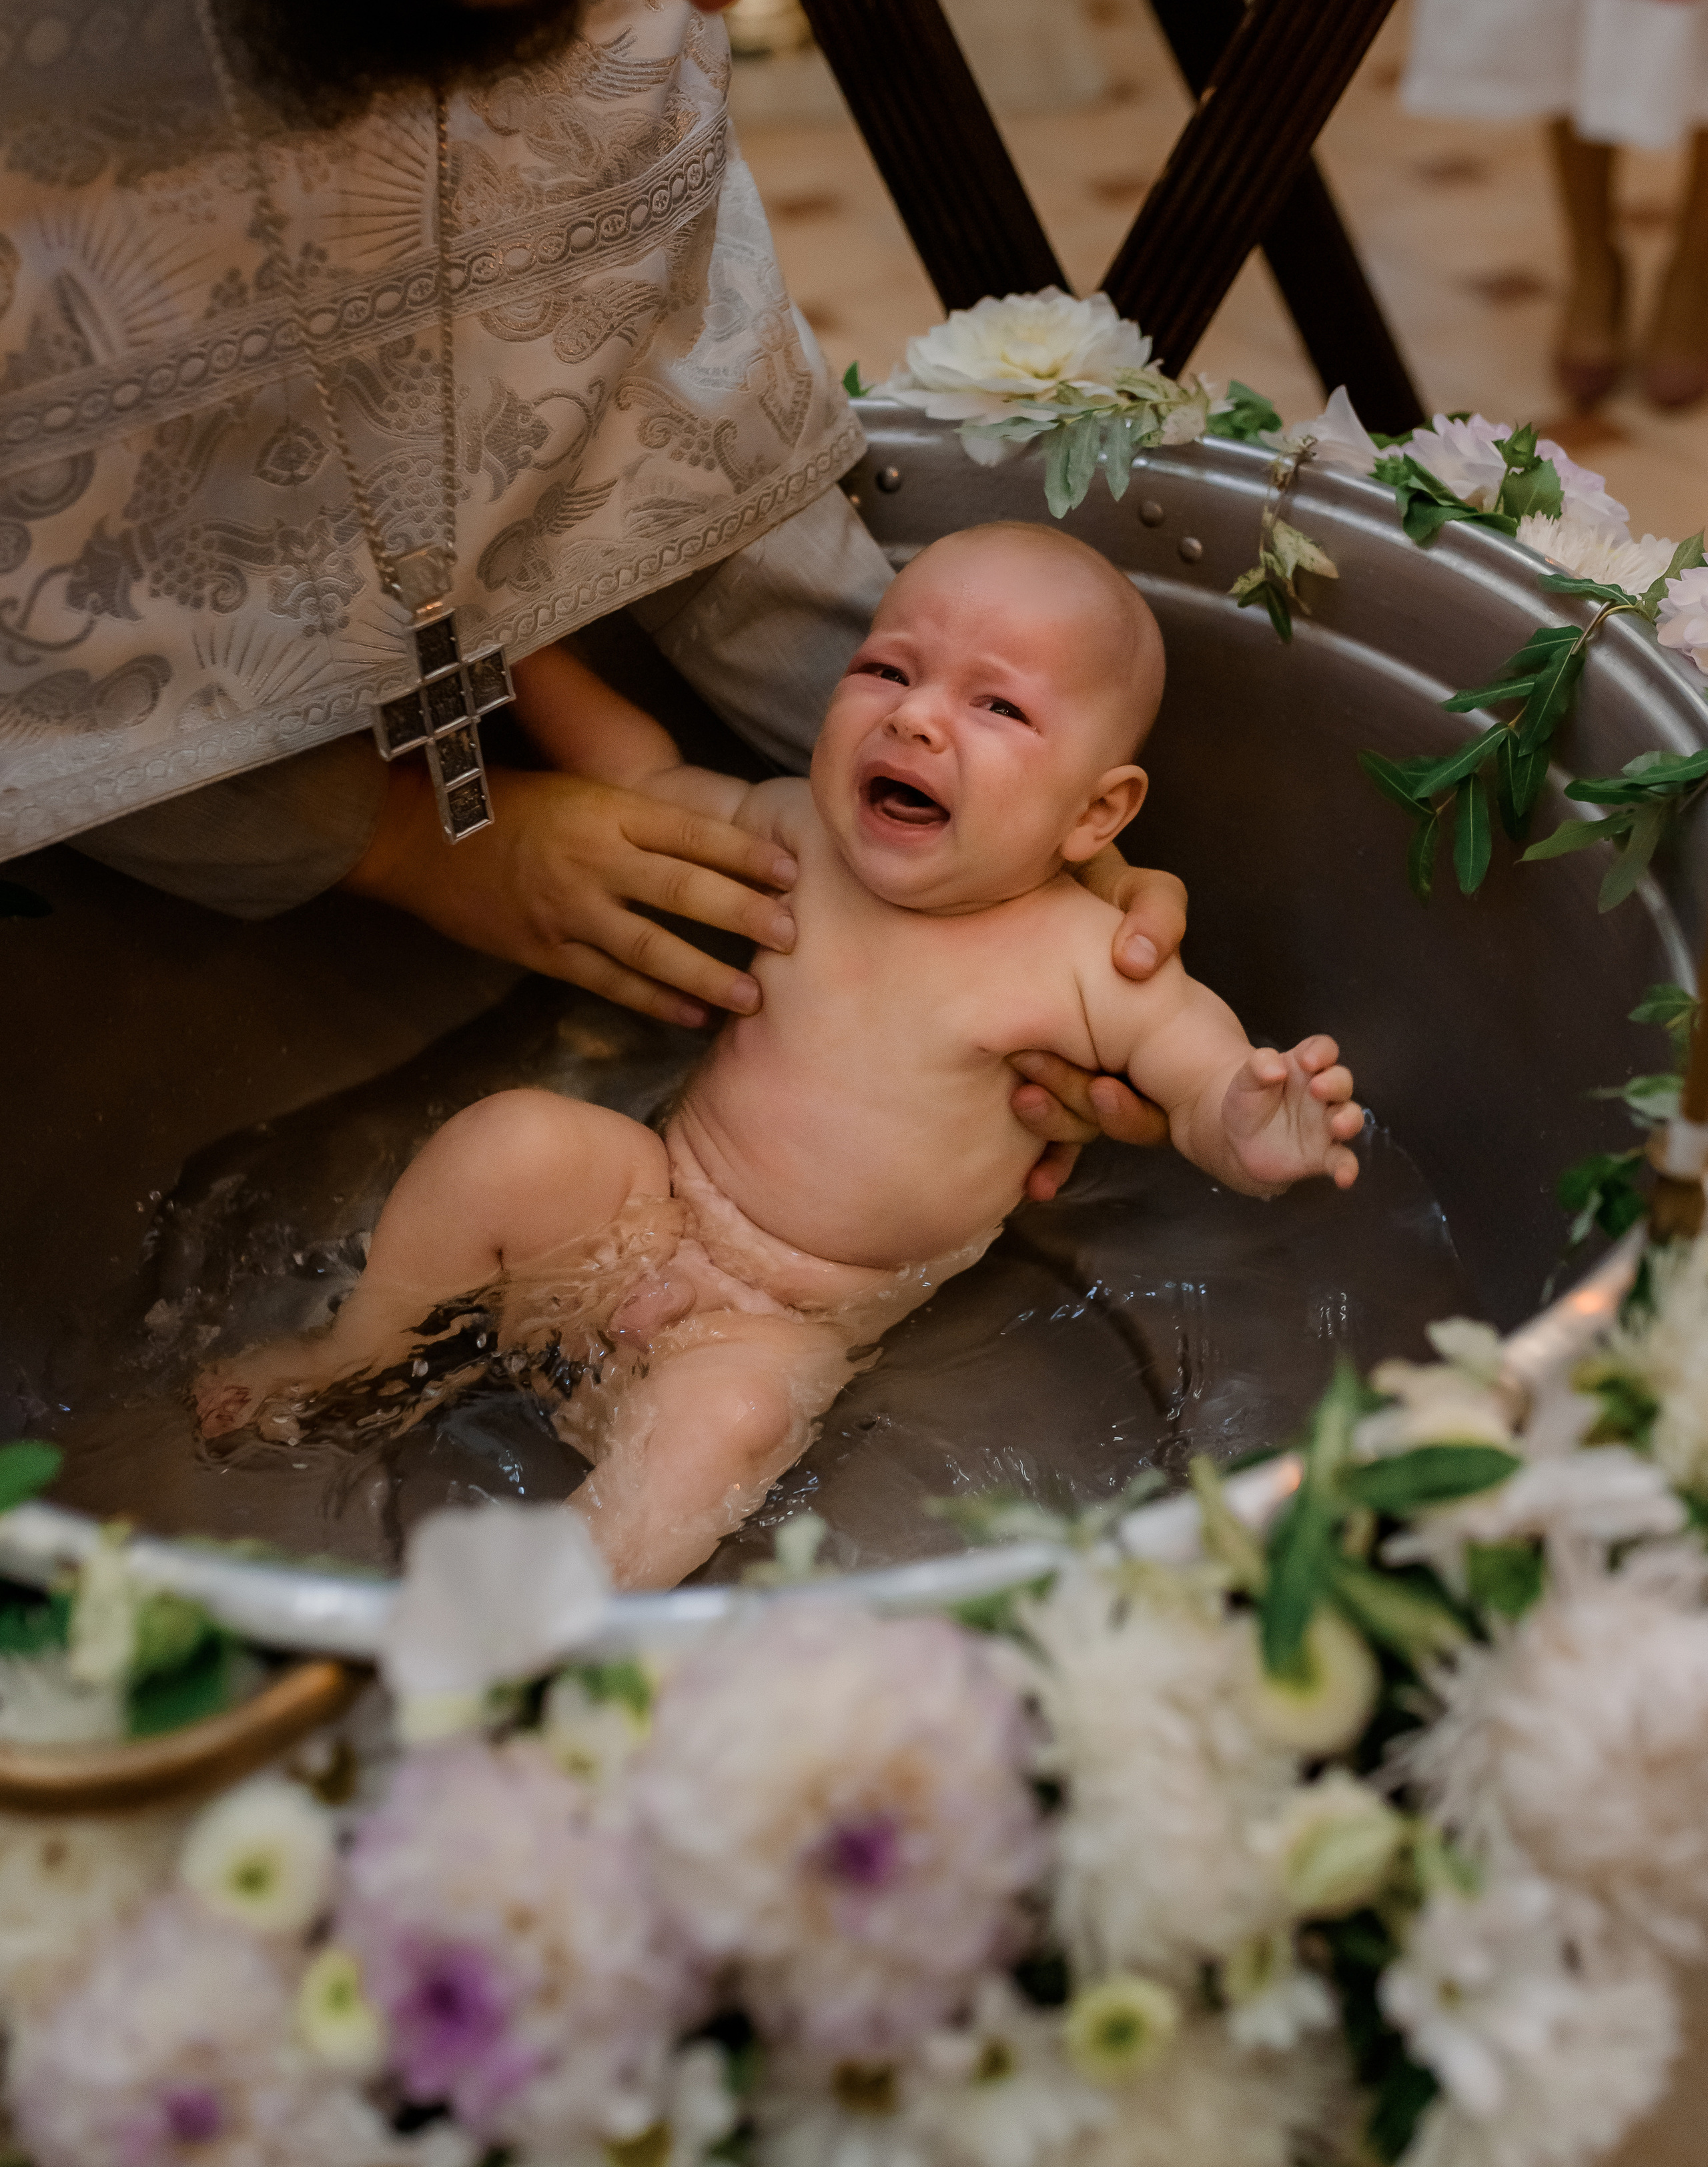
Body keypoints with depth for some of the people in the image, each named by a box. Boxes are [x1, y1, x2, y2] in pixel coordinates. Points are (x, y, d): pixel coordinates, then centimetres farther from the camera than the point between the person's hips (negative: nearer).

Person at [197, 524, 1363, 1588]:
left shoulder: (1083, 963, -15)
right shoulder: (795, 834, -3)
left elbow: (1213, 1081, -13)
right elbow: (647, 783, 14)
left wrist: (1254, 1138, -37)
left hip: (785, 1322, -4)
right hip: (647, 1210, 4)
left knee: (730, 1414, -32)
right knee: (515, 1139, -20)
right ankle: (360, 1355, 4)